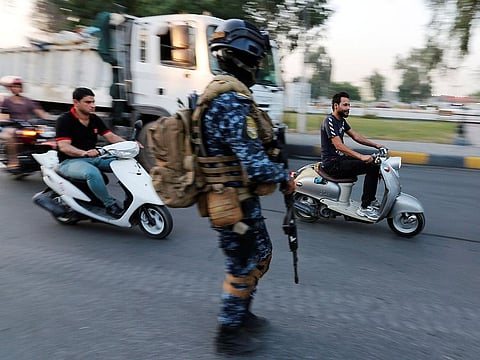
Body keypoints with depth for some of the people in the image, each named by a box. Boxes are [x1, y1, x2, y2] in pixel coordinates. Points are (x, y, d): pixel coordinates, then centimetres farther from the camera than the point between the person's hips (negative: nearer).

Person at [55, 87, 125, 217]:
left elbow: (110, 136, 3)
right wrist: (84, 153, -39)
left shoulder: (95, 119, 12)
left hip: (93, 158, 7)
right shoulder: (64, 120, -8)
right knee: (92, 172, -39)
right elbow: (63, 146, -19)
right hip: (70, 161, -7)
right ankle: (110, 205, -27)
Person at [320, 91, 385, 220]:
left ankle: (371, 200, 15)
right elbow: (339, 146, -27)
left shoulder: (341, 120, 14)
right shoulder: (330, 121, -17)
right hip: (332, 164, -10)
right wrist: (361, 157, -35)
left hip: (339, 159, 10)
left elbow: (356, 136, 20)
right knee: (372, 167, -19)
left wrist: (375, 145, 9)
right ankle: (364, 207, -15)